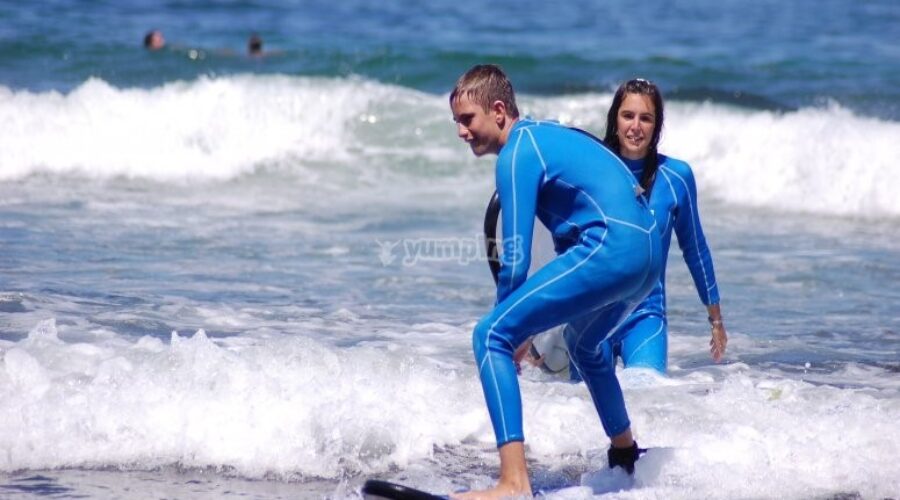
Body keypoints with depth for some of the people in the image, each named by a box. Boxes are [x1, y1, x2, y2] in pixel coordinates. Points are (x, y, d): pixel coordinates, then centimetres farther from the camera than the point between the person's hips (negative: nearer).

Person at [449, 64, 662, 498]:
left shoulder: (516, 154, -7)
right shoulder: (546, 134, 22)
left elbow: (516, 260, -10)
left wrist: (511, 325, 3)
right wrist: (534, 318, 25)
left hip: (610, 248, -10)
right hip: (648, 253, 10)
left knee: (490, 336, -11)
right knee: (583, 342, 37)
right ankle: (625, 453, 55)